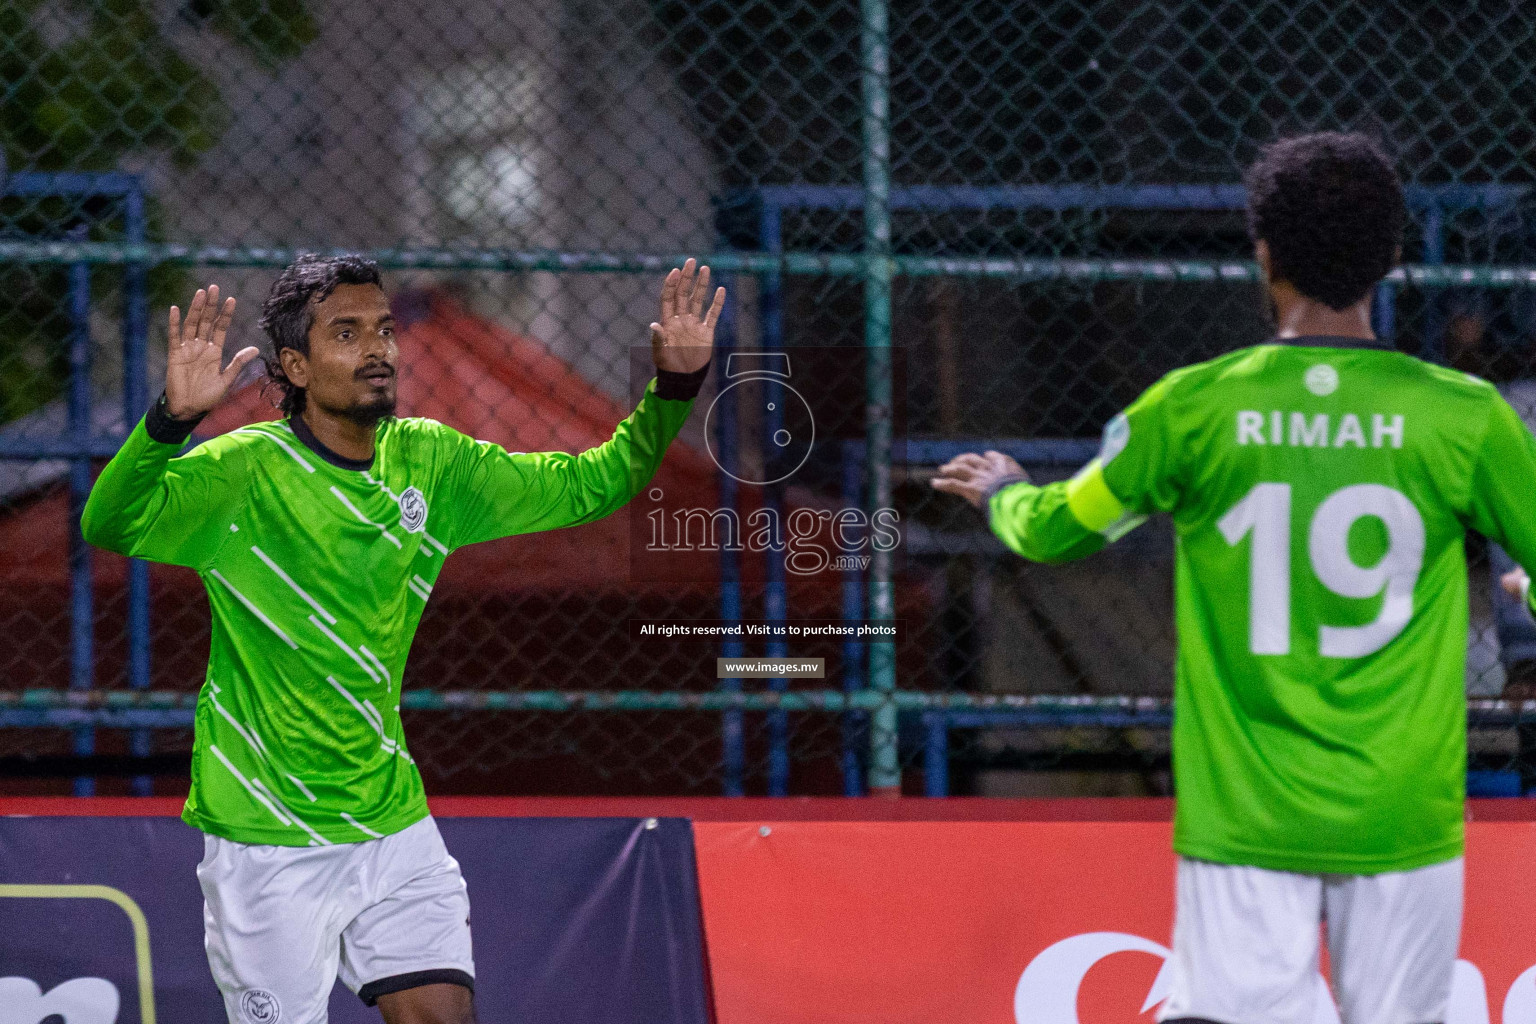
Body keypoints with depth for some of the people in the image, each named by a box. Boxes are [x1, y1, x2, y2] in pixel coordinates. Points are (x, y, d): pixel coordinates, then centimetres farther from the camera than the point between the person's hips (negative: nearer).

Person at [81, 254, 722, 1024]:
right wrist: (171, 418, -47)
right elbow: (110, 525, -30)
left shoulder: (430, 462, 3)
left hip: (394, 827, 5)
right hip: (267, 840, -5)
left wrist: (673, 388, -5)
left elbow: (591, 484, 10)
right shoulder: (245, 471, -15)